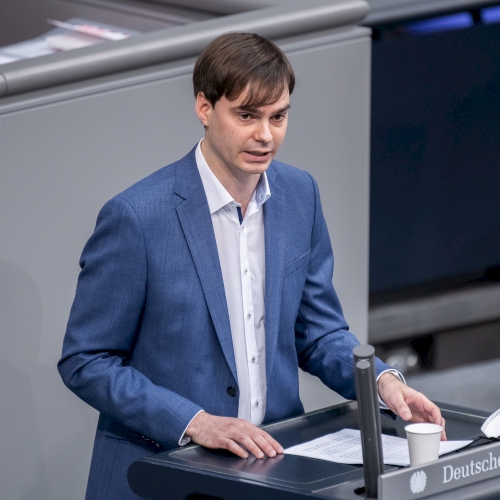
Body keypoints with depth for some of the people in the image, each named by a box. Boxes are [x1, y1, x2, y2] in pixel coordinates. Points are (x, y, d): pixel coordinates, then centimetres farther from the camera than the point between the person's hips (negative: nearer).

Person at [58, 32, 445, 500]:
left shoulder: (299, 194, 5)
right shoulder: (135, 216, -13)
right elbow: (85, 361, -8)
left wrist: (381, 380, -5)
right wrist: (194, 422, -18)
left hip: (271, 457, 5)